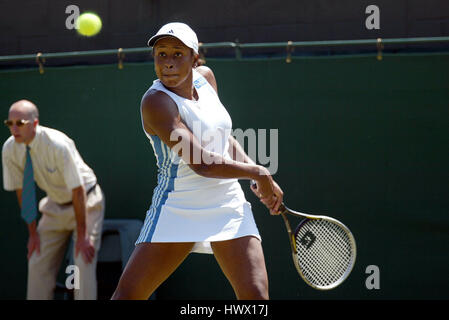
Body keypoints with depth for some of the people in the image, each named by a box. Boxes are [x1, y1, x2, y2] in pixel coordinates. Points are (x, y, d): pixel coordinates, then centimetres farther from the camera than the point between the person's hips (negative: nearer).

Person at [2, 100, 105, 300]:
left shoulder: (58, 145, -30)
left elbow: (78, 190, -26)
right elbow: (21, 191, -2)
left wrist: (81, 236, -24)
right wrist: (32, 232, -2)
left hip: (84, 202, -6)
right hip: (56, 205, 6)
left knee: (84, 264, -15)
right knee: (38, 264, 1)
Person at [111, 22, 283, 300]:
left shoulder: (205, 77, 5)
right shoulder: (156, 101, -16)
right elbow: (201, 163, -23)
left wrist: (258, 174, 6)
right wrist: (257, 173, -13)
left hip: (228, 206, 5)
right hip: (177, 210, -5)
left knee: (256, 296, -9)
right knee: (127, 295, -7)